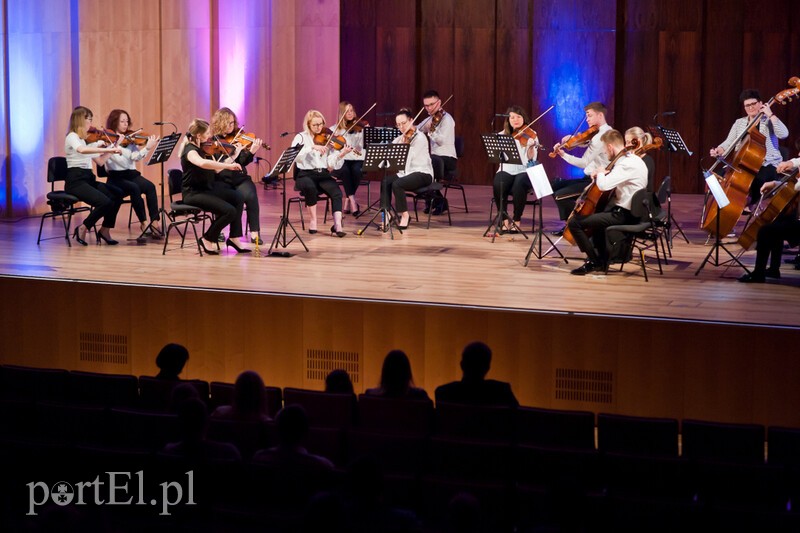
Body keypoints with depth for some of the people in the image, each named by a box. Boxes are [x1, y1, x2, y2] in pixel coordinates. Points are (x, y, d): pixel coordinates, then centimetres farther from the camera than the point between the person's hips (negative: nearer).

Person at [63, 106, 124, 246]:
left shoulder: (86, 140, 19)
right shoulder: (72, 137, -8)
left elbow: (100, 161, 19)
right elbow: (82, 150, -32)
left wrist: (112, 148, 8)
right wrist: (108, 149, -35)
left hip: (88, 179, 8)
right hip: (76, 181, -8)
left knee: (117, 194, -11)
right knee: (105, 202, -26)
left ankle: (105, 230, 1)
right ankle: (83, 228, -6)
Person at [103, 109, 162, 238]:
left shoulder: (130, 139, 11)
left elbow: (135, 157, -6)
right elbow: (116, 158, -15)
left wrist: (147, 148, -21)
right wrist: (117, 144, -26)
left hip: (131, 174, 4)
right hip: (116, 177, -4)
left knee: (150, 186, -25)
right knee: (134, 188, -33)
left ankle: (155, 221, -29)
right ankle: (144, 222, -23)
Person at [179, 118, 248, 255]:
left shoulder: (204, 149, 11)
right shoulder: (190, 150, -18)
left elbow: (216, 169, 15)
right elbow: (203, 163, -41)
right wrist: (229, 165, -38)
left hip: (206, 190, 9)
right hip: (193, 194, -9)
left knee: (237, 198, 1)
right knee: (229, 211, -20)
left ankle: (233, 238, 5)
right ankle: (207, 239, -3)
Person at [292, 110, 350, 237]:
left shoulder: (327, 139, 7)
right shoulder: (301, 137, 1)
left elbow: (332, 164, -3)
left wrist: (341, 154, -22)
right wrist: (313, 147, -30)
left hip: (323, 174, 3)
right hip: (305, 175, -2)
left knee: (336, 192, -26)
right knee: (310, 187, -36)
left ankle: (337, 225, -33)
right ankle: (313, 220, -17)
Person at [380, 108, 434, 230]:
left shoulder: (420, 137, -10)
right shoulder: (400, 138, 13)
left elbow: (408, 157, -20)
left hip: (422, 173, -7)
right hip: (404, 172, 7)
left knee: (397, 184, -31)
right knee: (385, 182, -21)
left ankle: (404, 215, -14)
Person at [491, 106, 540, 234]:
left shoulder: (530, 136, 2)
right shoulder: (502, 135, 11)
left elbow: (531, 159, -10)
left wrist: (531, 147, -28)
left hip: (524, 172, -2)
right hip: (506, 170, 2)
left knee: (519, 185, -36)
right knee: (498, 185, -32)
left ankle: (517, 220, -20)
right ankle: (504, 220, -18)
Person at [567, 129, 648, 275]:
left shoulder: (626, 164, -23)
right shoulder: (634, 159, 9)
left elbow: (604, 185, -33)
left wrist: (600, 173, -11)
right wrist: (604, 174, 6)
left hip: (623, 214, -11)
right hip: (632, 210, 11)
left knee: (575, 222, -12)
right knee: (597, 213, 39)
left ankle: (595, 261, -1)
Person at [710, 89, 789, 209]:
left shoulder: (769, 121, 0)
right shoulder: (739, 123, 13)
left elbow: (783, 134, -19)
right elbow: (729, 143, 7)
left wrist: (771, 115, -19)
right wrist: (718, 151, -14)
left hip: (768, 165, -4)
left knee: (758, 179, -37)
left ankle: (751, 203, -12)